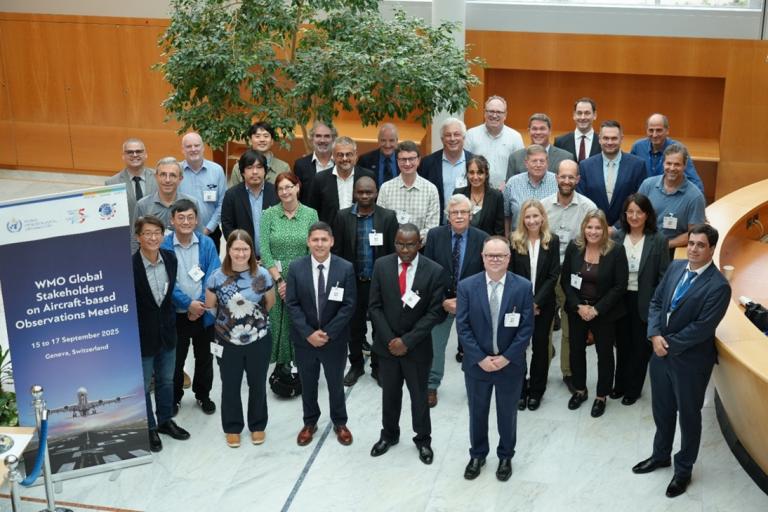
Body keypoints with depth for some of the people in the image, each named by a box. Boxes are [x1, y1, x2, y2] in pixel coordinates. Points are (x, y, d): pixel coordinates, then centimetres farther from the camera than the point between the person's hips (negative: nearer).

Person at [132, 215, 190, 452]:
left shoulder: (170, 258, -5)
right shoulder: (130, 265, -23)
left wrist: (171, 321, 10)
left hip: (167, 332, 5)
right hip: (142, 335, -5)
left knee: (166, 381, 22)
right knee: (143, 386, 12)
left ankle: (165, 421, 41)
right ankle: (149, 428, 31)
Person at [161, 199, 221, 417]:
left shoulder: (207, 244, -5)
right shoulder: (164, 246, -11)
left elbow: (212, 278, -6)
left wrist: (201, 304, -15)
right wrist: (188, 304, -18)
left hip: (204, 312, 2)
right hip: (176, 315, -2)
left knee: (204, 357, 17)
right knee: (175, 359, 11)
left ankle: (203, 395, 36)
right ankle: (174, 398, 31)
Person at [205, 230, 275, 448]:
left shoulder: (262, 275, -11)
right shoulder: (217, 278, -12)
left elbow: (270, 303, 6)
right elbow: (209, 306, 3)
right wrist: (228, 318, 10)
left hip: (258, 340, 0)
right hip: (228, 343, 0)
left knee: (257, 385, 15)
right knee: (230, 387, 12)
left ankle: (258, 425, 34)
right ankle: (232, 428, 31)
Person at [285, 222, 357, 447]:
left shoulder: (346, 268, -10)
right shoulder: (296, 268, -7)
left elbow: (349, 306, -11)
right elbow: (292, 304, -7)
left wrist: (328, 333, -16)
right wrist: (309, 333, -15)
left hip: (335, 339, -1)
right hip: (304, 338, 1)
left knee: (336, 383, 15)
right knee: (308, 383, 16)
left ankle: (339, 423, 35)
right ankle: (310, 422, 35)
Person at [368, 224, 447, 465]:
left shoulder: (434, 271, -13)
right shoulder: (381, 265, -6)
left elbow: (434, 313, -13)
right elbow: (375, 306, -3)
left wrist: (407, 341, -17)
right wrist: (389, 339, -12)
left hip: (417, 346, -2)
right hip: (387, 344, 2)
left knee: (419, 395, 13)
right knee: (389, 393, 17)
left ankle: (423, 439, 33)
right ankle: (389, 434, 38)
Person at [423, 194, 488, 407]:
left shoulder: (482, 239, -11)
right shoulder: (435, 235, -9)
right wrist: (441, 301, -12)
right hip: (440, 300, 1)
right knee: (435, 344, 10)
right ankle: (431, 386, 28)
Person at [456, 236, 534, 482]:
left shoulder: (523, 287, -9)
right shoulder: (467, 286, -8)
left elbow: (526, 328, -9)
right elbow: (462, 327, -9)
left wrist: (506, 357, -15)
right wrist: (481, 359, -14)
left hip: (510, 364, 0)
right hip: (477, 364, 1)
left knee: (507, 413, 16)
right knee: (477, 412, 16)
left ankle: (505, 457, 36)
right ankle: (477, 455, 36)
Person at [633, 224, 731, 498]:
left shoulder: (718, 286, -20)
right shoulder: (676, 266, 0)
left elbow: (702, 328, -22)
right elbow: (656, 301, 4)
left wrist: (669, 344, -15)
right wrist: (655, 335, -10)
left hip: (690, 360, -6)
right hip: (661, 351, 6)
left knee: (689, 415, 13)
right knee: (662, 409, 22)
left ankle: (683, 470, 31)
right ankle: (661, 455, 44)